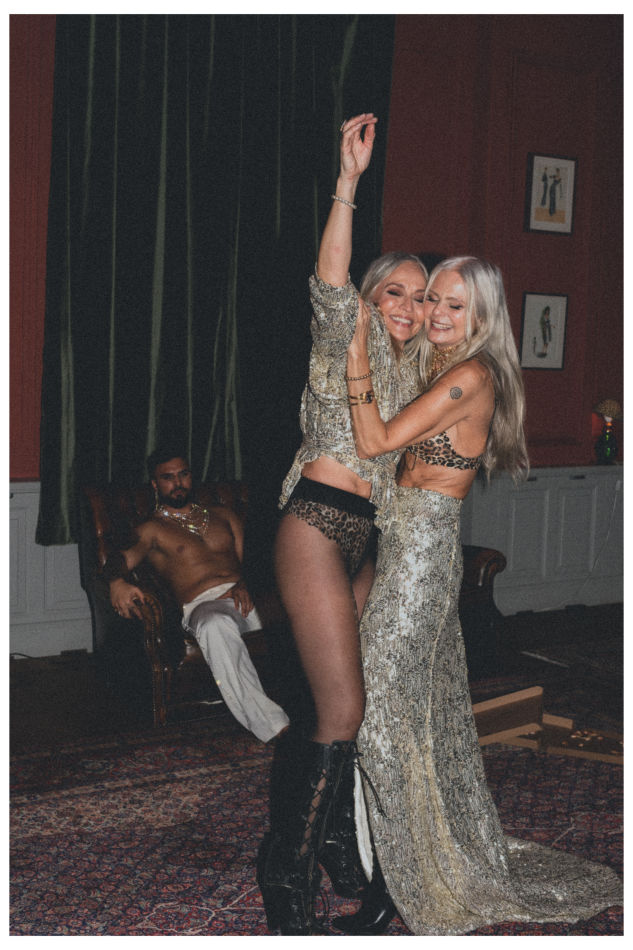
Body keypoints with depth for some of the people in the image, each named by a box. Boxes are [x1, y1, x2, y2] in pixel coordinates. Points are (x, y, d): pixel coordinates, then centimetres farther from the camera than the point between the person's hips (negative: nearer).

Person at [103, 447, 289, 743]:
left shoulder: (222, 515, 31)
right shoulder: (151, 529, 20)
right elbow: (124, 557, -1)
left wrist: (243, 584, -3)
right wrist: (117, 581, -26)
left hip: (247, 596, 4)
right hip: (204, 605, -4)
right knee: (216, 626, -41)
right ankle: (273, 727, -49)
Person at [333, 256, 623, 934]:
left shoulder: (469, 376, -16)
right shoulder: (446, 371, 14)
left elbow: (374, 442, -18)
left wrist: (357, 353, -14)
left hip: (421, 544, -10)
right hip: (412, 539, 10)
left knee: (391, 707, -4)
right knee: (428, 706, 16)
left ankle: (398, 884, 6)